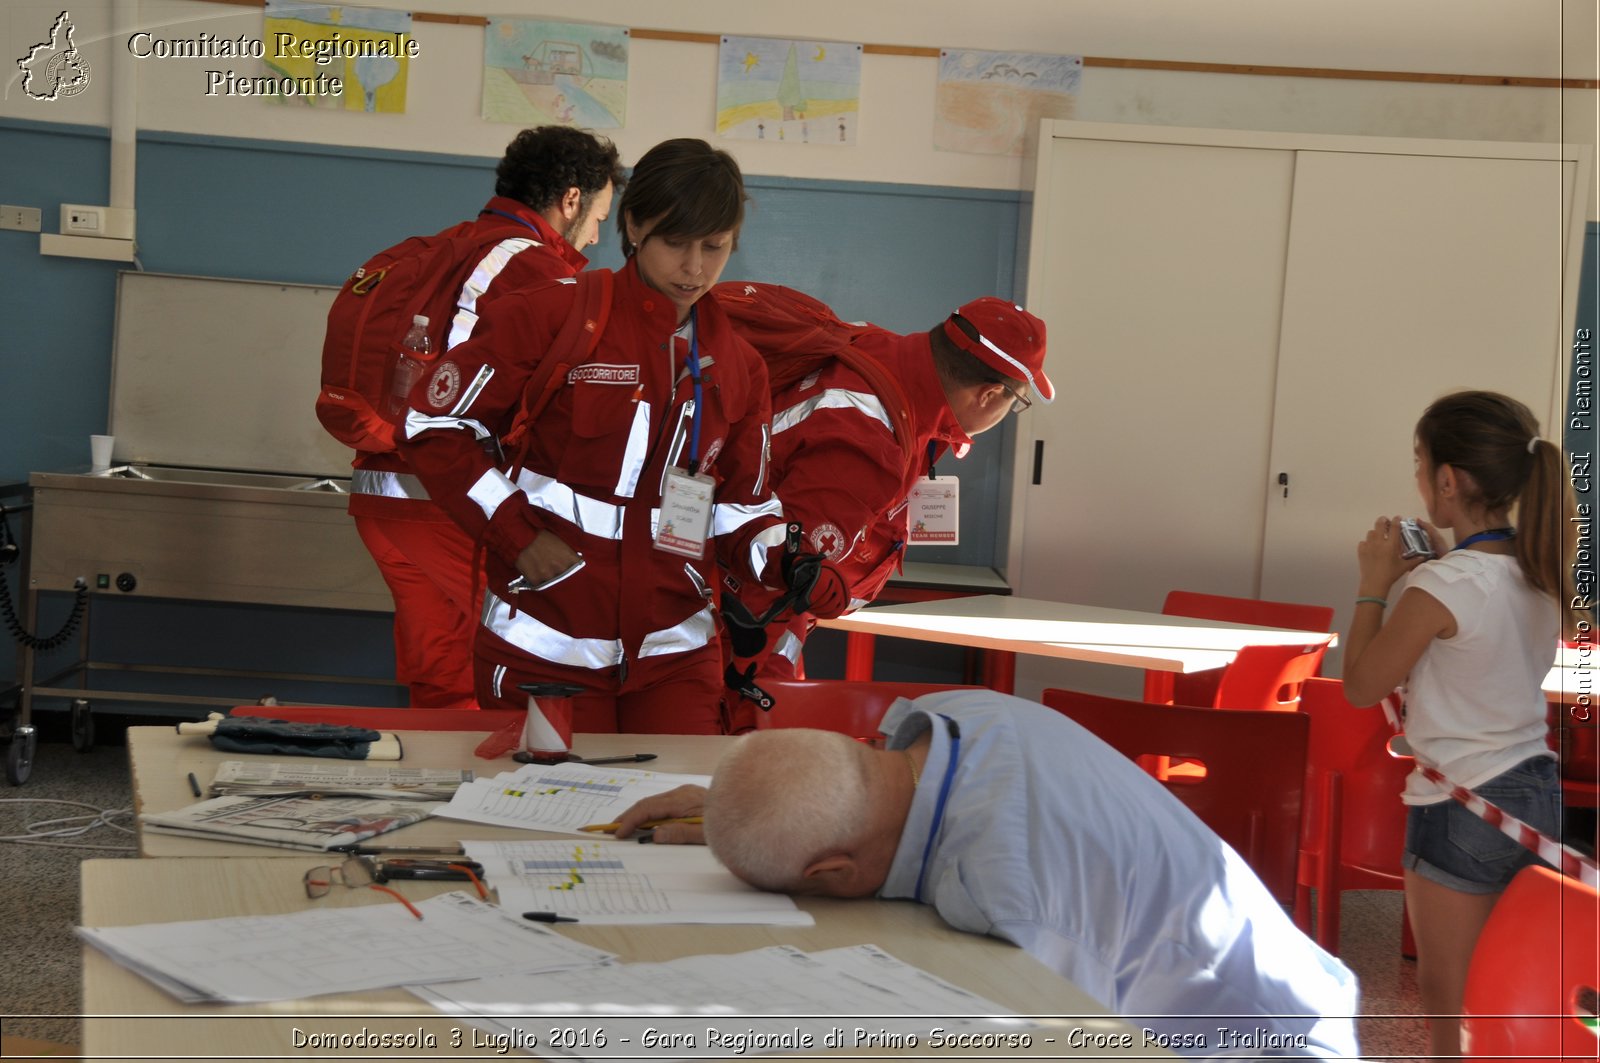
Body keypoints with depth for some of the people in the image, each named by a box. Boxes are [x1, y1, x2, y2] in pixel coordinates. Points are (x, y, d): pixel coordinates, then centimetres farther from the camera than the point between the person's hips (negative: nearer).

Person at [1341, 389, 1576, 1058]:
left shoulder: (1440, 587, -22)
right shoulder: (1542, 571, 1)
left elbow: (1361, 687, -10)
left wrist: (1375, 583, -3)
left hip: (1463, 810, -8)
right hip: (1541, 793, 8)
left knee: (1449, 1001, 7)